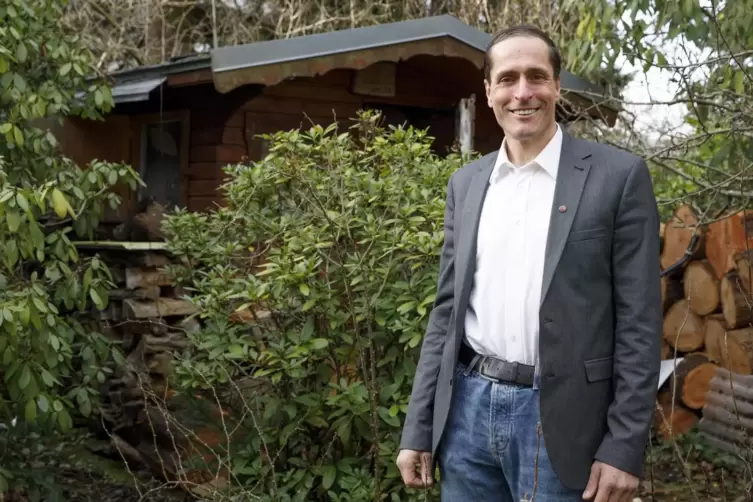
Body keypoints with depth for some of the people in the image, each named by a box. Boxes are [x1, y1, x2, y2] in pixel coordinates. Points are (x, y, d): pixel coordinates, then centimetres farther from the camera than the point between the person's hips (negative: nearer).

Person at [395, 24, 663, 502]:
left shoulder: (618, 175, -5)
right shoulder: (466, 183, 9)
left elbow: (639, 321, -6)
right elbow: (447, 310, 11)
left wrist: (625, 447, -10)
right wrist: (418, 429, 7)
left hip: (556, 418, -4)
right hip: (468, 410, 4)